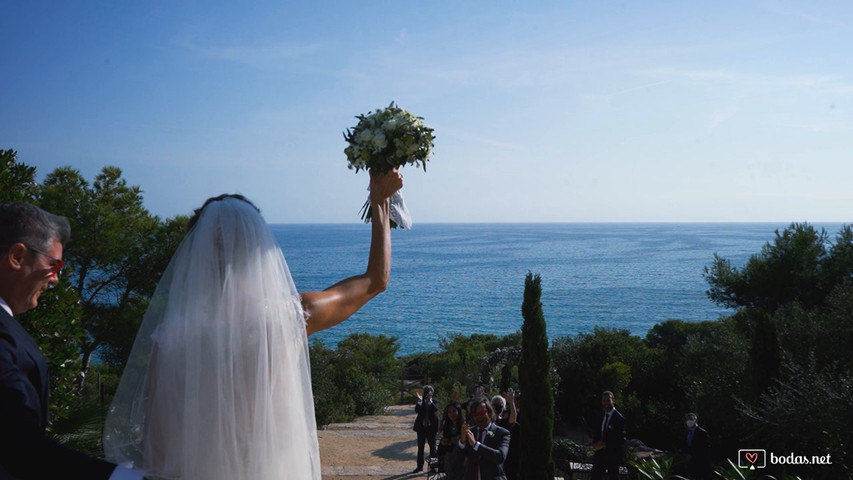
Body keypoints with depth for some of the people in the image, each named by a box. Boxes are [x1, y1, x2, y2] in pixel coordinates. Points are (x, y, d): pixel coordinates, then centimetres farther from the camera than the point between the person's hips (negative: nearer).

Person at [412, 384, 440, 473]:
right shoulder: (421, 402, 2)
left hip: (431, 427, -2)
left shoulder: (435, 402, -2)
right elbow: (417, 410, -14)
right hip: (421, 427, 2)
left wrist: (430, 401, -32)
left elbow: (435, 409, -22)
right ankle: (420, 466, 15)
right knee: (420, 447, 8)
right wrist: (420, 401, -26)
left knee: (432, 447, 5)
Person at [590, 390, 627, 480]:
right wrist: (596, 443, -6)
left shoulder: (619, 418, -11)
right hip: (600, 455, 5)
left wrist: (605, 444, -18)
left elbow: (621, 440, -15)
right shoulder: (600, 416, 9)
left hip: (613, 455, -5)